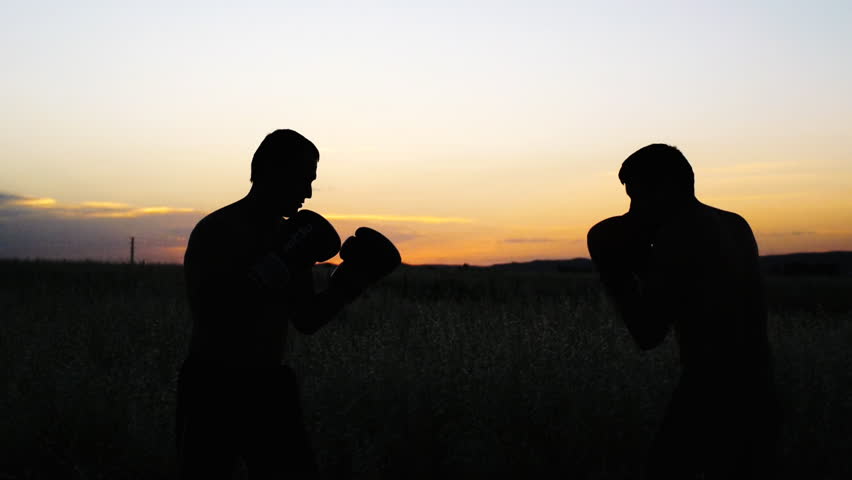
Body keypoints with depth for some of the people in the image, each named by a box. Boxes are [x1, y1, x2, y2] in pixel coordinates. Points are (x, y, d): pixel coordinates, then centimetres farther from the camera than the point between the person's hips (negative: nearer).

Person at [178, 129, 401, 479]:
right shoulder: (214, 232, -11)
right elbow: (209, 315, -24)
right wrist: (275, 267, -24)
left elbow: (307, 321, 14)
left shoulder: (292, 236, 9)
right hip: (212, 389, -5)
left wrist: (350, 280, 0)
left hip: (271, 389, 6)